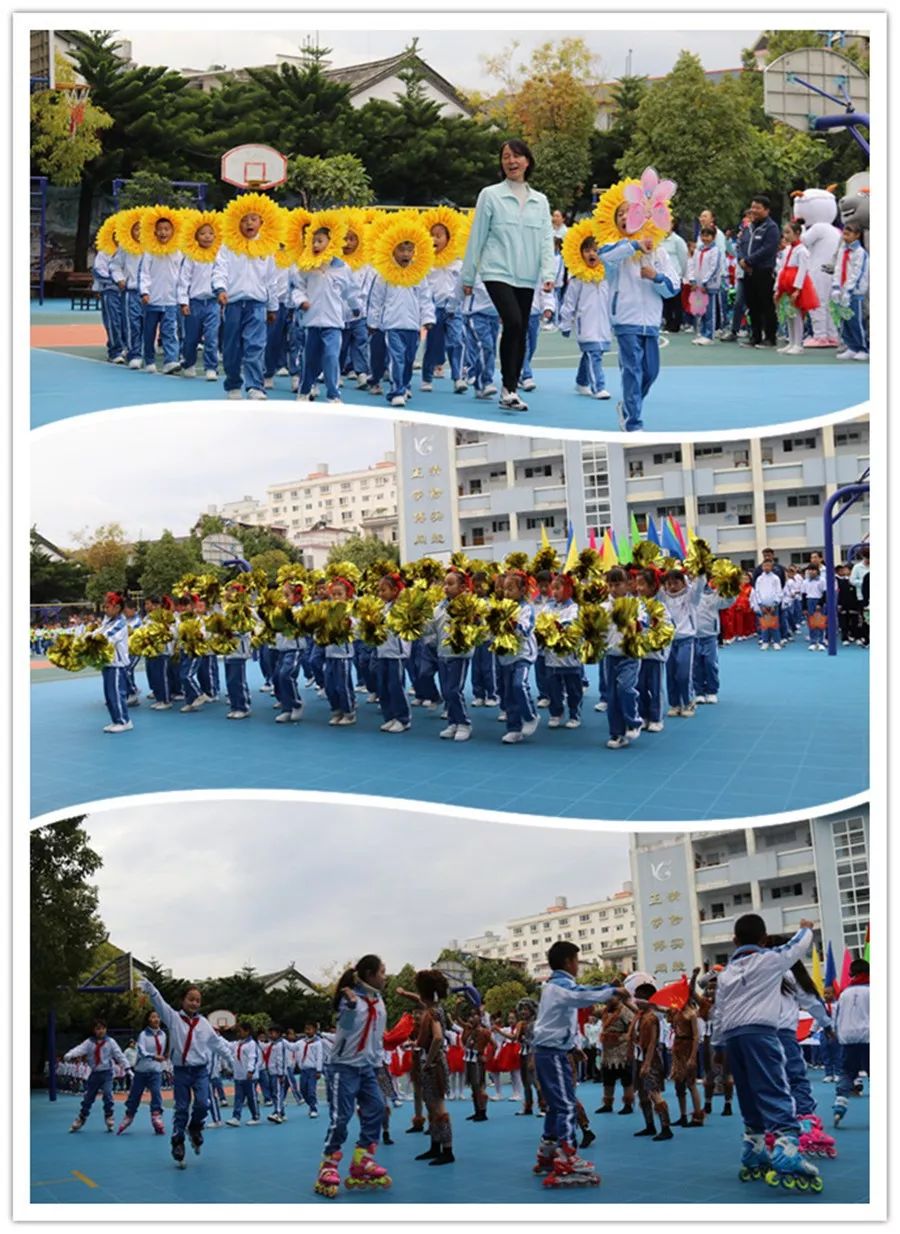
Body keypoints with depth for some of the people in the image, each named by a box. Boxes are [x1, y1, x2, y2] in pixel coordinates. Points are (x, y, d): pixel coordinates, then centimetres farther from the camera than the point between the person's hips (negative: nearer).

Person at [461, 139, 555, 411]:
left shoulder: (540, 201, 12)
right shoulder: (490, 195, 2)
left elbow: (546, 240, 9)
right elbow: (477, 237, 4)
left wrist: (548, 273, -6)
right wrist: (467, 276, 5)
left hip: (527, 277, 4)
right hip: (497, 272, -4)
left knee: (521, 333, 5)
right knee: (513, 323, -22)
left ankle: (511, 390, 14)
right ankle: (508, 389, -17)